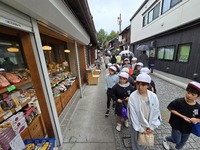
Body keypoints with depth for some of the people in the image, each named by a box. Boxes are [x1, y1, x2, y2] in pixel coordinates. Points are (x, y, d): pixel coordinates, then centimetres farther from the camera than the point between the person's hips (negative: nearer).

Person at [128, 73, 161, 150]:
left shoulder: (153, 96, -17)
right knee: (136, 142, 21)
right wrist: (140, 129, -11)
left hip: (149, 126, 3)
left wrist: (152, 127, -5)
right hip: (137, 126, -2)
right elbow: (133, 115, -18)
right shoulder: (132, 97, -26)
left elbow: (156, 113, -6)